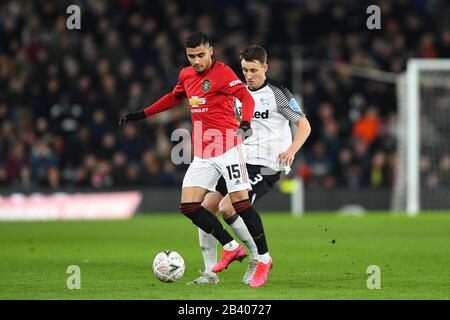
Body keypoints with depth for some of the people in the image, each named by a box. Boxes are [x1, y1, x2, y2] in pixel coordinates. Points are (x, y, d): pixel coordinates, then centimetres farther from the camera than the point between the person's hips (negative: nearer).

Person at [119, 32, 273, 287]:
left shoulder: (223, 72, -9)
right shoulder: (186, 75, 12)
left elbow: (246, 97, -20)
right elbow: (175, 97, 32)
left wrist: (246, 123, -39)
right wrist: (142, 115, 31)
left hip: (227, 146, -7)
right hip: (202, 153, 7)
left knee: (241, 202, -12)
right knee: (188, 206, -1)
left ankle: (264, 259, -1)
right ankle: (232, 247, 10)